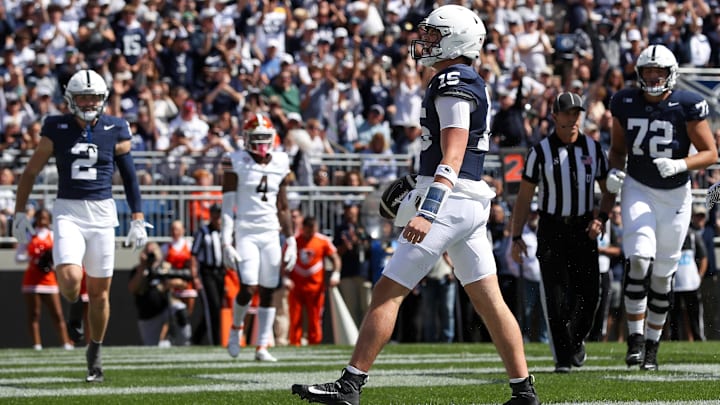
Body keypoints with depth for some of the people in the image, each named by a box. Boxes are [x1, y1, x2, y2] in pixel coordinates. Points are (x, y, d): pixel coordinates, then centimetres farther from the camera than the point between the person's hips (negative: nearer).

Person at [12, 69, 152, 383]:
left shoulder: (115, 131, 1)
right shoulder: (57, 130, 0)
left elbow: (130, 178, 9)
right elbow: (30, 173, 8)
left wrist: (137, 220, 5)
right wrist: (19, 214, 5)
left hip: (102, 212, 1)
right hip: (67, 212, -1)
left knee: (100, 290, 4)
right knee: (70, 280, -22)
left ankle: (95, 353, 22)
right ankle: (70, 306, 15)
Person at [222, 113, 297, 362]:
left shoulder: (280, 164, 9)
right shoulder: (236, 163, -4)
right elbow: (228, 206, -6)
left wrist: (291, 240, 11)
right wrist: (226, 241, -13)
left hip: (271, 234, 4)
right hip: (246, 233, -4)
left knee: (268, 292, 1)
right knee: (248, 289, -14)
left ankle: (262, 347, 6)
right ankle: (236, 327, 16)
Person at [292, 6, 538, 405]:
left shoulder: (454, 85, -13)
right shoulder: (469, 84, 17)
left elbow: (452, 159, -22)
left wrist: (427, 213, -30)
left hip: (449, 203, -10)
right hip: (470, 203, 10)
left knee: (387, 292, -7)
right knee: (488, 300, 11)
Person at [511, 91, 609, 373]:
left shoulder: (593, 149, 4)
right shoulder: (540, 152, -3)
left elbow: (607, 188, 13)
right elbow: (524, 197, 0)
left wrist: (602, 218, -4)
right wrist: (516, 237, -4)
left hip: (583, 228, 2)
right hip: (552, 229, -2)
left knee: (588, 293, 1)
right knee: (557, 295, -8)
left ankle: (577, 340, 28)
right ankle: (563, 356, -2)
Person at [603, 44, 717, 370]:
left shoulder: (687, 106, -11)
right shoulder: (625, 104, -2)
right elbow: (617, 148, 13)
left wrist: (680, 165, -25)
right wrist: (614, 174, -6)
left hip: (675, 194, -1)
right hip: (638, 189, 1)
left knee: (663, 275, 7)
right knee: (639, 260, -20)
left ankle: (652, 344, 20)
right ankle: (635, 338, -13)